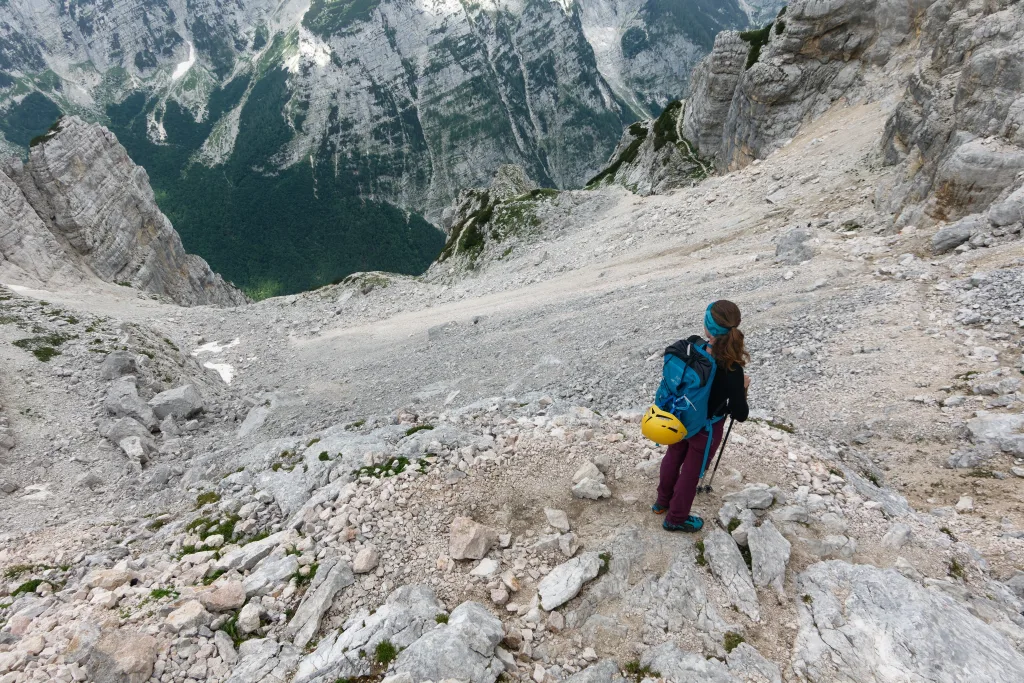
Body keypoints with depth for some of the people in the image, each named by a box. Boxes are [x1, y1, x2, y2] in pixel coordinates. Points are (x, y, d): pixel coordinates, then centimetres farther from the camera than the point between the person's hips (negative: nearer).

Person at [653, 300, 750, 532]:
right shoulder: (732, 371, -32)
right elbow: (740, 415, -23)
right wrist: (742, 387, -6)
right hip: (705, 429, -4)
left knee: (672, 459, 28)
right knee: (691, 472, 19)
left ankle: (662, 502, 54)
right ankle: (676, 519, 42)